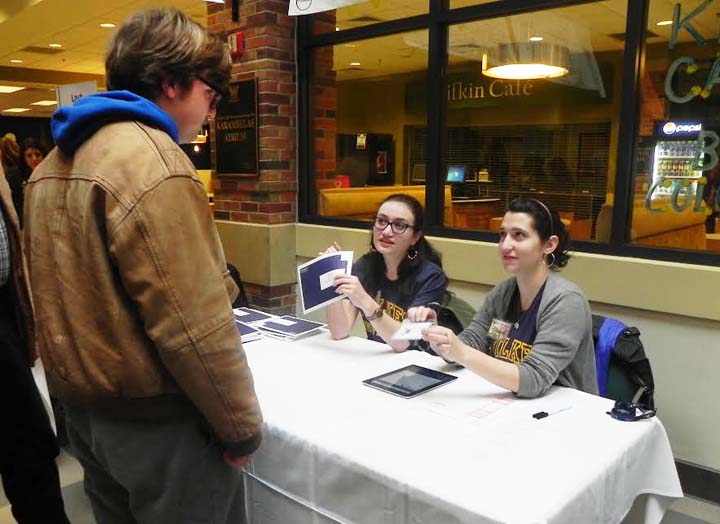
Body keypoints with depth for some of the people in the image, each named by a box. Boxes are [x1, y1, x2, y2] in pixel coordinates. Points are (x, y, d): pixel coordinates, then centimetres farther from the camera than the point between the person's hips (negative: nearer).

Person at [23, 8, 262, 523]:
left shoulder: (56, 162, 7)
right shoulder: (152, 161, -22)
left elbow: (67, 296, 12)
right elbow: (194, 327, -26)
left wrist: (82, 383, 19)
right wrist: (242, 427, -14)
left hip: (82, 406, 9)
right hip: (155, 420, -8)